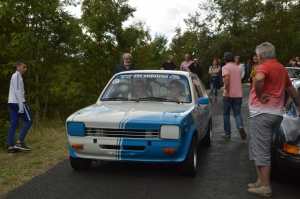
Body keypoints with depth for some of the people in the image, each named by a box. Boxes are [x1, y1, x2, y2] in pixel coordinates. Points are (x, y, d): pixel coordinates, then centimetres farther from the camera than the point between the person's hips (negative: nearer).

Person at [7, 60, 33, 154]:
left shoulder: (15, 76, 23)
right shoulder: (17, 76, -9)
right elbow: (17, 91, -17)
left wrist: (21, 104, 22)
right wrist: (21, 106, -20)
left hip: (12, 102, 9)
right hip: (17, 102, -9)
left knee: (13, 125, 5)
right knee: (29, 120, -3)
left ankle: (11, 148, 3)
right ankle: (19, 142, -8)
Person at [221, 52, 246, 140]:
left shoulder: (225, 67, -4)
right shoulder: (238, 68, 16)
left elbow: (227, 78, -23)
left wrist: (226, 91, -19)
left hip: (229, 95, -5)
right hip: (238, 94, 5)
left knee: (226, 114, 10)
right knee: (237, 114, 7)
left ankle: (227, 133, 14)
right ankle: (240, 126, -22)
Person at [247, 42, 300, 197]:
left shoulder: (265, 66, -9)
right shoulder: (281, 68, 17)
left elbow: (259, 79, -33)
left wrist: (259, 96, -18)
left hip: (262, 112, -9)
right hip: (276, 113, 9)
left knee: (261, 150, -5)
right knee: (257, 147, 15)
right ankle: (261, 181, 17)